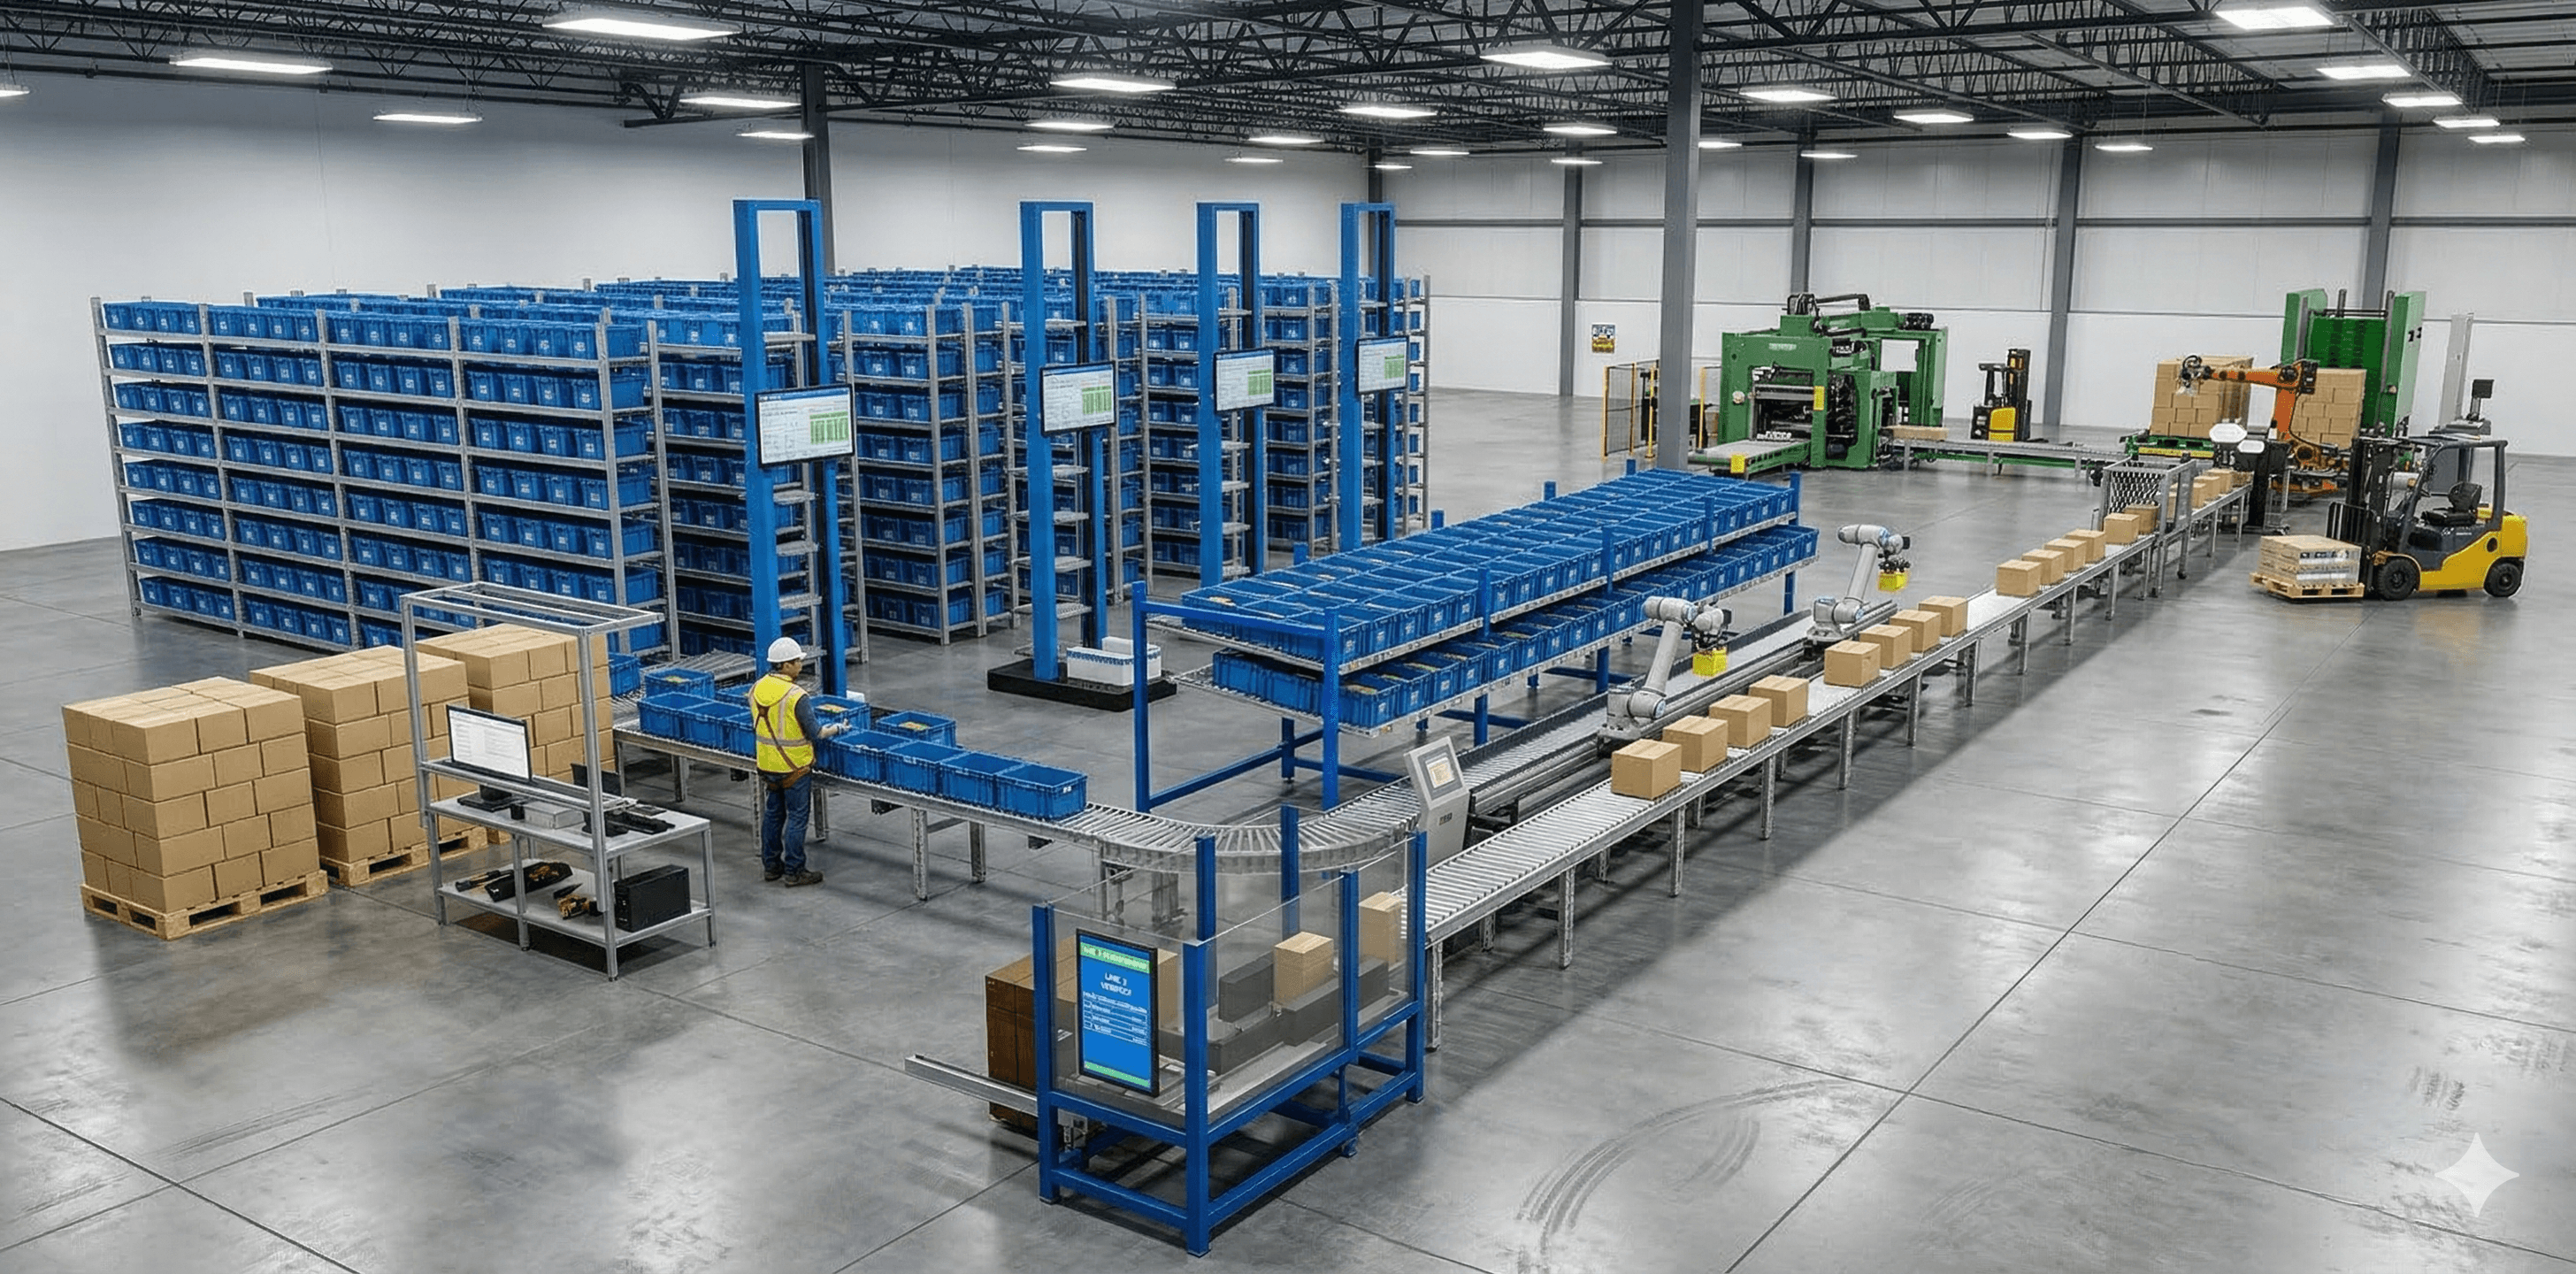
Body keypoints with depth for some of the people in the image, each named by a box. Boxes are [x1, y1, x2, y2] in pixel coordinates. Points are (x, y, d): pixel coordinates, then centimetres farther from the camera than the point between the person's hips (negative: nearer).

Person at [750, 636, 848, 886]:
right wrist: (837, 729, -1)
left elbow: (756, 727, 10)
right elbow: (814, 734, -18)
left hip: (767, 765, 7)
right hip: (794, 767, -7)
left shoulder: (757, 688, -2)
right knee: (797, 817, 3)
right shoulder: (796, 696, -23)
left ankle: (770, 866, 25)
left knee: (772, 814, 17)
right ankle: (794, 871, 9)